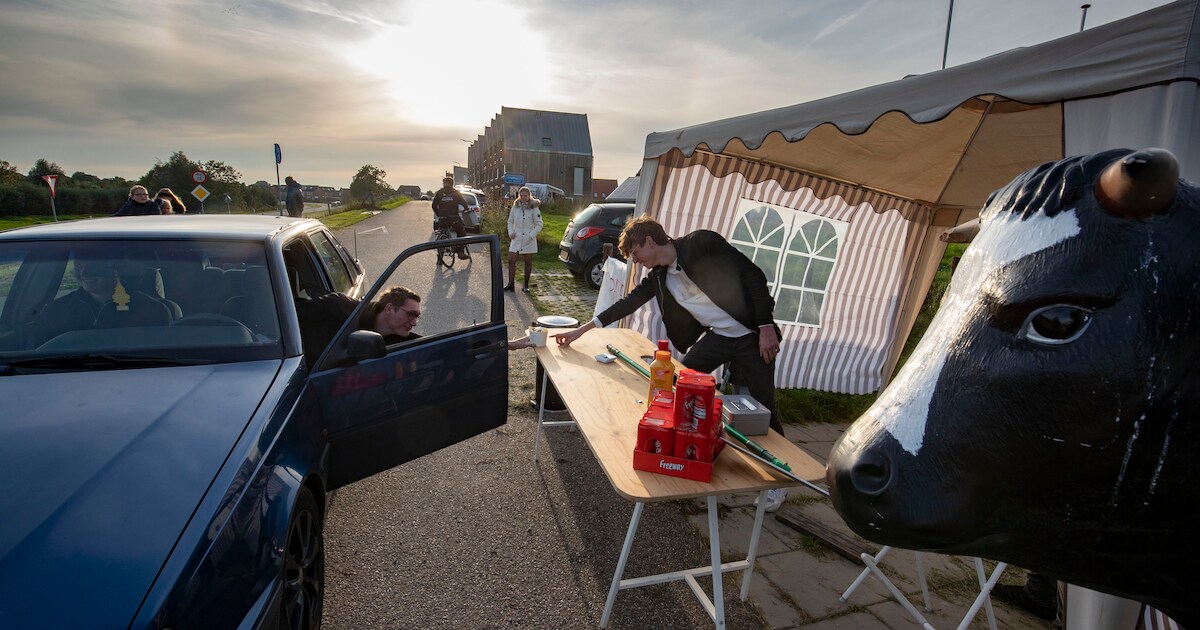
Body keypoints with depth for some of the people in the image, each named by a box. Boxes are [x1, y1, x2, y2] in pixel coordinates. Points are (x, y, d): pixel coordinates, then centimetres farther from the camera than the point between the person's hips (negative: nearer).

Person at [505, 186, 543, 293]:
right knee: (511, 260, -4)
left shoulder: (533, 208, -6)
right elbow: (510, 221, 15)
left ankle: (526, 285, 18)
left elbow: (539, 224, -4)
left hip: (529, 240, -3)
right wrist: (511, 232, 0)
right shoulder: (515, 207, 4)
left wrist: (531, 235, -13)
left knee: (528, 262, 7)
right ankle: (511, 284, 4)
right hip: (516, 238, 3)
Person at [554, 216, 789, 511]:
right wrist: (581, 330, 6)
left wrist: (766, 327, -20)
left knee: (762, 408, 0)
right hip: (716, 336, 6)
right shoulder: (657, 276, 1)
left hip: (751, 337, -6)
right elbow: (628, 303, 7)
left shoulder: (702, 243, -19)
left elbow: (753, 275, -17)